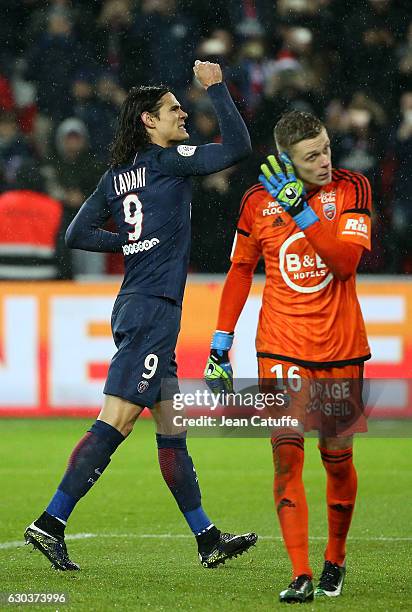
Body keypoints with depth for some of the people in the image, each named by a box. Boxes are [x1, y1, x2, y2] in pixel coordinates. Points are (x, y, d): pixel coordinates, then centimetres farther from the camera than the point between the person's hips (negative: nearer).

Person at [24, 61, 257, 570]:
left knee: (172, 429, 12)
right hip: (154, 308, -9)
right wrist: (216, 87, -1)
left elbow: (76, 235, 15)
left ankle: (208, 539, 17)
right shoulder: (167, 160, -8)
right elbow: (238, 145, -8)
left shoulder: (115, 176, 13)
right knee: (114, 423, -12)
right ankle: (50, 523, -15)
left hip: (132, 308, 9)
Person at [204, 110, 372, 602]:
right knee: (286, 453, -11)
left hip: (340, 346, 0)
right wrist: (220, 344, 9)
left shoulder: (351, 189, -4)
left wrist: (301, 210, -23)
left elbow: (346, 261, -17)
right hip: (281, 346, 0)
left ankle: (334, 562, 28)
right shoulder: (258, 201, 0)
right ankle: (301, 576, -13)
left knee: (337, 457, 7)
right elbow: (240, 272, 12)